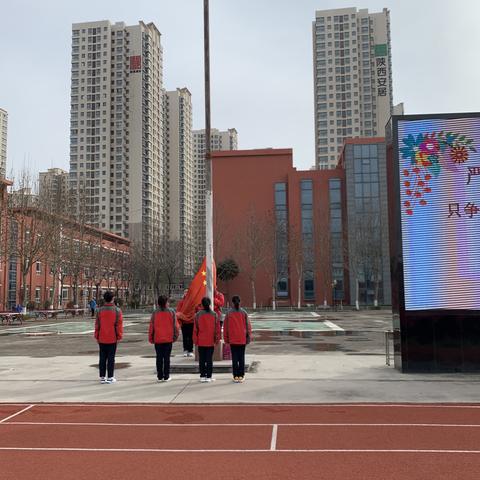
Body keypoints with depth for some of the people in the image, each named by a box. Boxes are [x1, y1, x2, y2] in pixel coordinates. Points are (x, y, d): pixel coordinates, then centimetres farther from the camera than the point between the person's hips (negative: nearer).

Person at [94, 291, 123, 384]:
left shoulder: (99, 310, -1)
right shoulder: (117, 310, -8)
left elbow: (97, 325, 2)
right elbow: (119, 325, -8)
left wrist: (97, 337, 10)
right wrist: (119, 336, -1)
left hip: (102, 339, 2)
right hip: (112, 339, -2)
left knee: (102, 358, 10)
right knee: (111, 358, 3)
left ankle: (102, 377, 14)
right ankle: (110, 378, 5)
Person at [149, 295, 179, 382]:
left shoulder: (155, 313, -3)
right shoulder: (171, 312, -4)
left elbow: (151, 326, 1)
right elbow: (175, 325, -2)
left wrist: (151, 338, 10)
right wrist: (175, 336, 8)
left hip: (158, 339, 1)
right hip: (168, 339, -1)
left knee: (159, 358, 8)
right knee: (167, 358, 4)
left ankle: (160, 376, 11)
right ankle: (166, 376, 6)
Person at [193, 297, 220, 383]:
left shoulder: (198, 315, -5)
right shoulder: (214, 314, -3)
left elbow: (195, 329, -1)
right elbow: (217, 328, 1)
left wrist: (195, 340, 7)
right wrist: (217, 339, 9)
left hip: (201, 342, 0)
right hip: (211, 341, 0)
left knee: (201, 359, 8)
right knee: (209, 359, 5)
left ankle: (202, 376, 11)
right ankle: (208, 376, 6)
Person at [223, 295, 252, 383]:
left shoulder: (229, 313, -4)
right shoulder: (244, 313, -4)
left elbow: (225, 326, 0)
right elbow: (248, 326, -1)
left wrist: (226, 338, 9)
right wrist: (248, 337, 8)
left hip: (232, 339, 0)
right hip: (242, 339, 0)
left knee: (234, 358, 5)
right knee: (241, 357, 7)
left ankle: (236, 376, 6)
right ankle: (241, 376, 9)